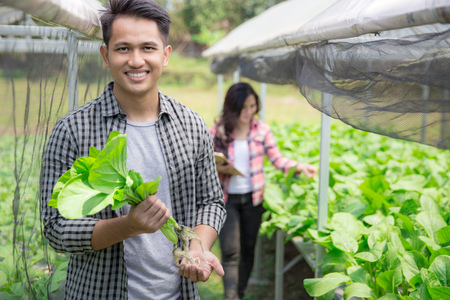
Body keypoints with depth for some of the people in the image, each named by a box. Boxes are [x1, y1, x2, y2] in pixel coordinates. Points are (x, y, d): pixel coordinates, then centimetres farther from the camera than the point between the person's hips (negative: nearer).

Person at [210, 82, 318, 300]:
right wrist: (219, 169, -20)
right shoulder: (218, 132, -6)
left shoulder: (261, 130, -2)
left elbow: (277, 160, -2)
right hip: (227, 199, -2)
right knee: (230, 251, -8)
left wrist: (299, 167, -19)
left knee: (248, 249, 11)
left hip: (252, 198, 2)